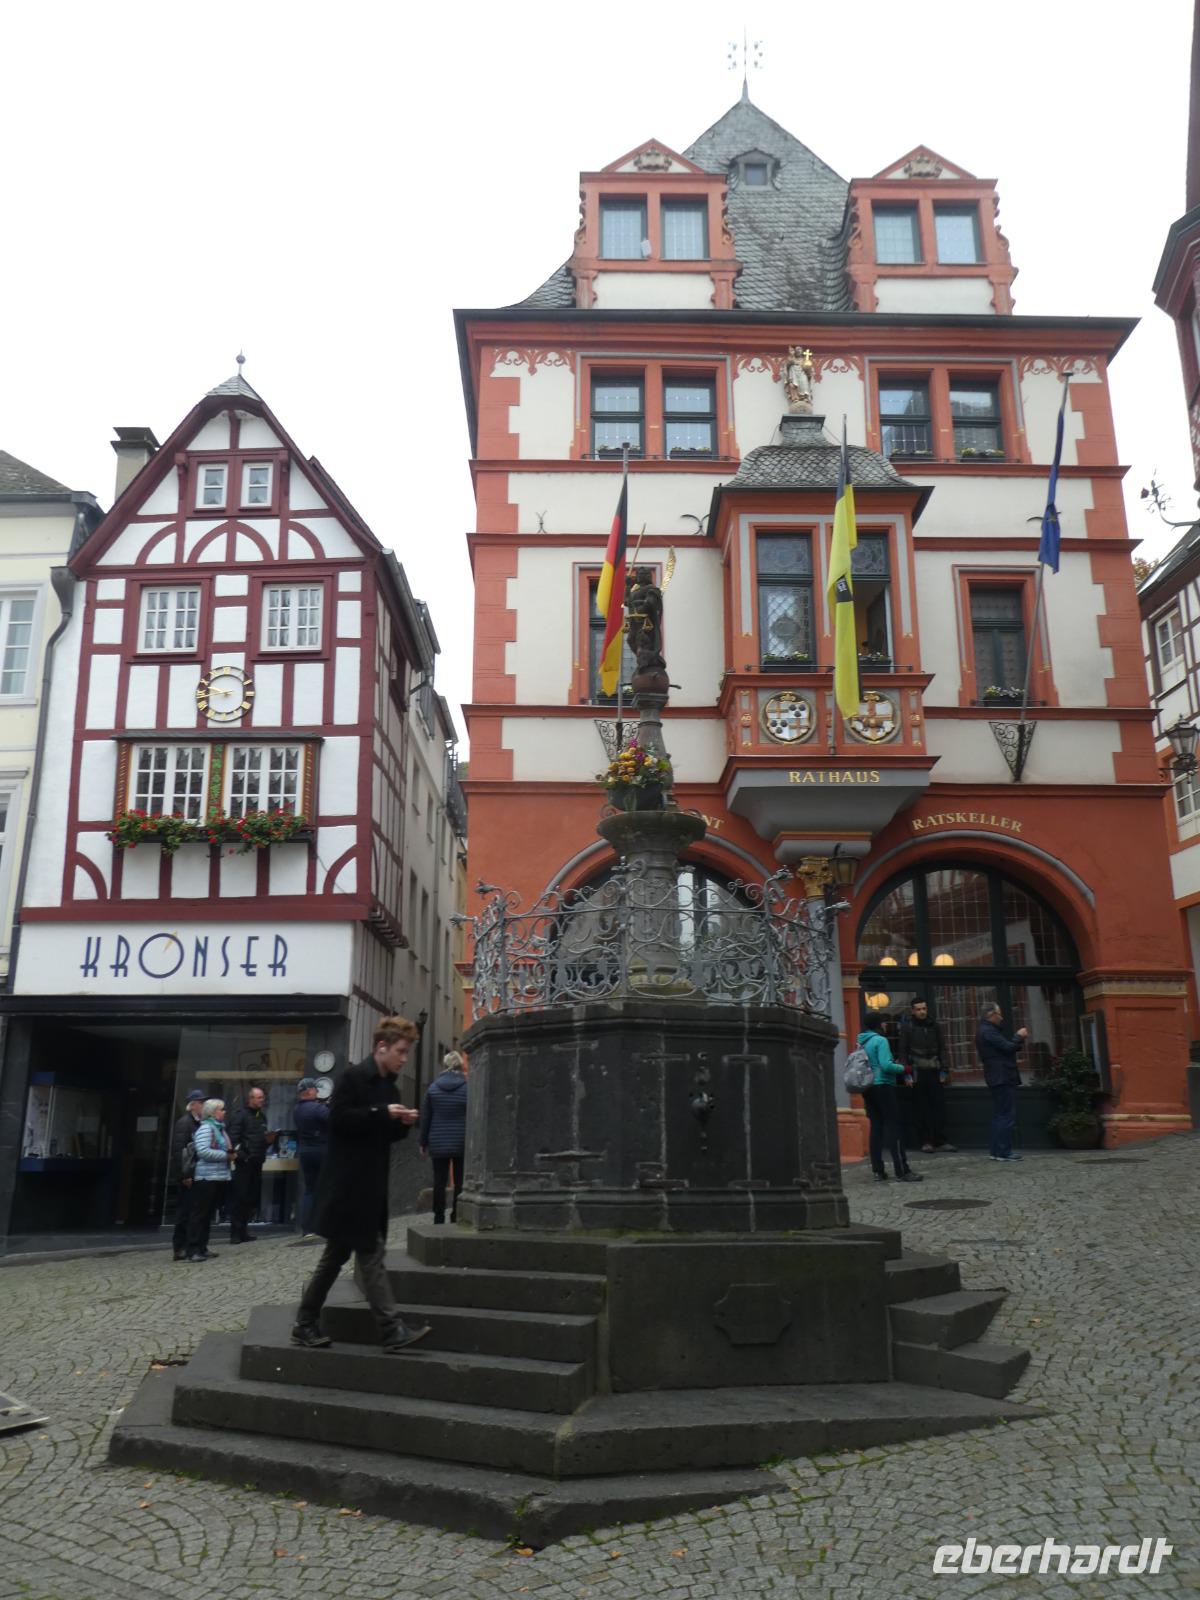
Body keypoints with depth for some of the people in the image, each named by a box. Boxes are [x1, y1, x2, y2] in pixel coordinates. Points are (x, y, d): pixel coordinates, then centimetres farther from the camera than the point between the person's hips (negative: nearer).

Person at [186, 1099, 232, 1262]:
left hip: (219, 1177, 9)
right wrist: (226, 1155, -16)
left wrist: (230, 1154, 6)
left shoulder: (219, 1128, 17)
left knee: (208, 1213, 12)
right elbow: (203, 1151, -21)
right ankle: (193, 1251, -5)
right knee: (200, 1213, -6)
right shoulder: (205, 1128, -10)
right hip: (207, 1177, -9)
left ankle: (202, 1247, 19)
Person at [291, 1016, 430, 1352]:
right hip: (348, 1185, -9)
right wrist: (382, 1113, -21)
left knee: (336, 1255, 13)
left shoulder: (388, 1085, 14)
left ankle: (305, 1325, 22)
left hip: (370, 1186, 9)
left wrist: (401, 1123, 0)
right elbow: (338, 1119, -20)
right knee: (371, 1254, -8)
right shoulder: (353, 1077, -11)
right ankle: (393, 1329, -8)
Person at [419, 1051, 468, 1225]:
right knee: (460, 1182, 7)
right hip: (461, 1144, -1)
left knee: (439, 1182, 7)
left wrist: (424, 1143, 10)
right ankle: (456, 1218, 9)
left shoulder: (433, 1087, 0)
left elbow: (425, 1117, 3)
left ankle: (439, 1218, 9)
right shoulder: (468, 1088, -6)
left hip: (438, 1144, 1)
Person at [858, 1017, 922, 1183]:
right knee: (893, 1126, -5)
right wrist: (902, 1068, -3)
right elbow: (886, 1065, -20)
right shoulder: (880, 1041, -10)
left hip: (868, 1089, 7)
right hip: (883, 1086, -7)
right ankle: (902, 1171, -5)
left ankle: (878, 1171, 10)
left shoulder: (861, 1044, 12)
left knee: (876, 1126, 9)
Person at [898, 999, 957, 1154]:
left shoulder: (934, 1026, 9)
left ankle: (941, 1141, 8)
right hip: (917, 1071, -3)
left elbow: (942, 1048, 12)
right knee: (922, 1108, 0)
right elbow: (902, 1051, -3)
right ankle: (926, 1141, 7)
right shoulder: (907, 1027, -2)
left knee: (939, 1106, 1)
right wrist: (906, 1073, -9)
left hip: (934, 1071, 3)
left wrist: (943, 1070, 5)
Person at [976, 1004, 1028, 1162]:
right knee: (1007, 1115, -8)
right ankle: (1003, 1152, -7)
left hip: (999, 1078, 11)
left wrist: (1019, 1039, 11)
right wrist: (1019, 1036, -2)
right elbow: (1008, 1047, -19)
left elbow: (1005, 1047, 21)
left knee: (1000, 1115, 13)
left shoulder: (986, 1030, 18)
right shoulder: (988, 1031, -15)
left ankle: (997, 1151, 16)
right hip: (1003, 1077, -11)